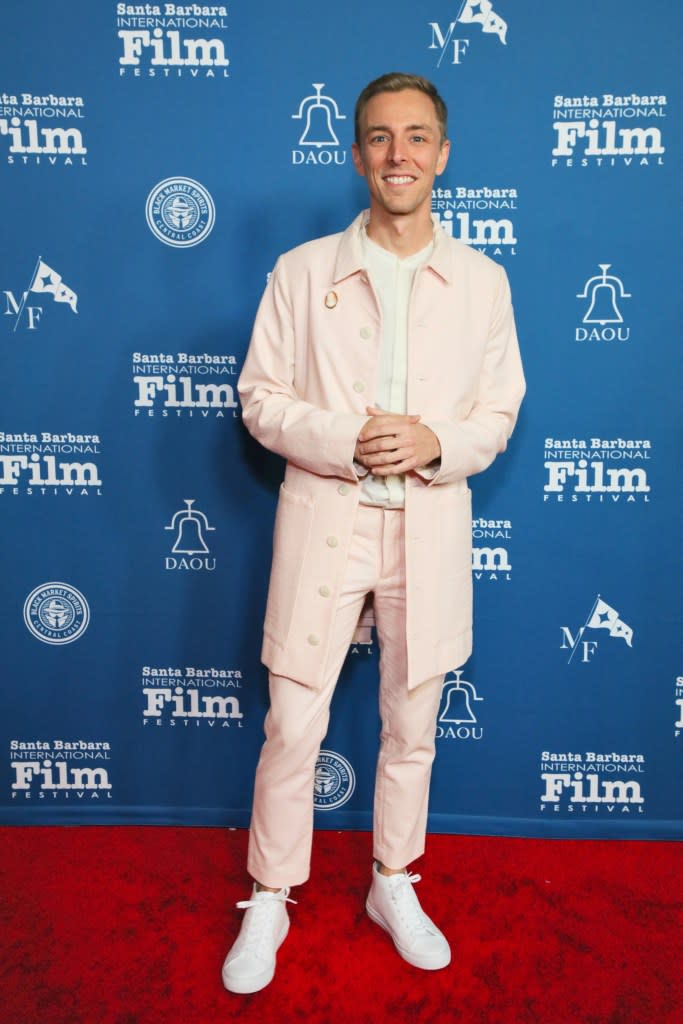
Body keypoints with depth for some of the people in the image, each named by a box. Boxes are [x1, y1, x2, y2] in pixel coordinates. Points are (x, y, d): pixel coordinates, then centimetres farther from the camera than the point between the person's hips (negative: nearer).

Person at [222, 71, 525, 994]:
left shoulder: (482, 281, 4)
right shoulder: (302, 271, 1)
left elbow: (499, 413, 6)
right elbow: (260, 398, 0)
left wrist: (437, 444, -15)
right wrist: (343, 440, -17)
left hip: (431, 525, 2)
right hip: (324, 520, -1)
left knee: (412, 726, 14)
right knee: (294, 726, 5)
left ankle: (395, 886, 38)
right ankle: (270, 901, 29)